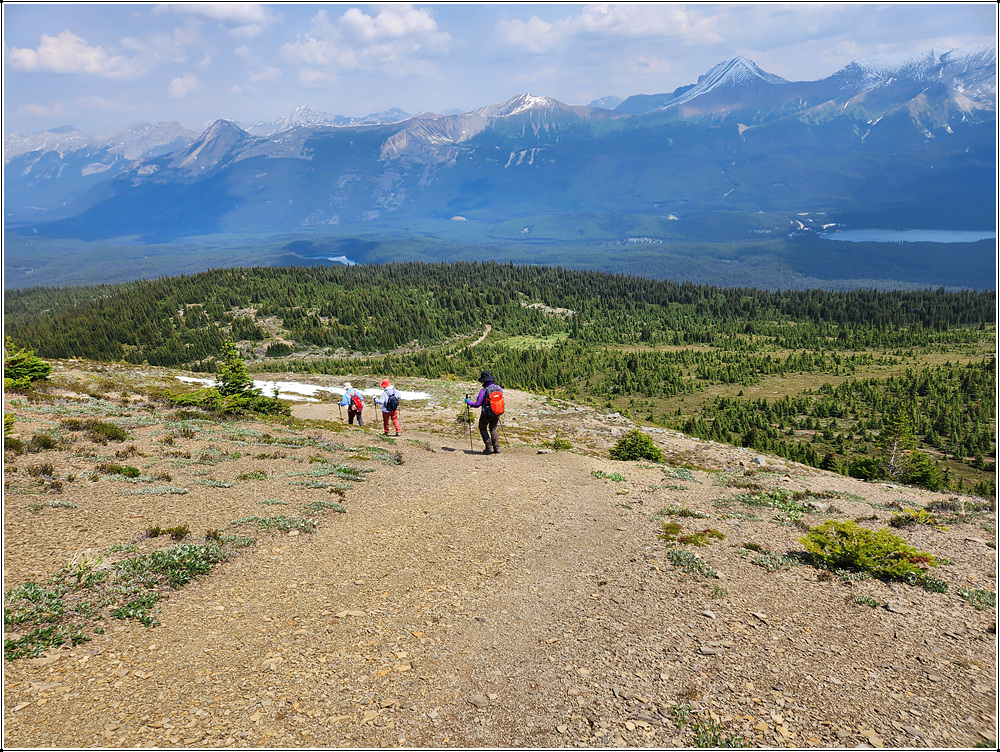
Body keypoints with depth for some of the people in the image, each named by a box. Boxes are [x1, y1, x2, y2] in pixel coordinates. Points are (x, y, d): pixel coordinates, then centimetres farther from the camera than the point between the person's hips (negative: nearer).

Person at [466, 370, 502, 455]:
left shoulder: (483, 391, -21)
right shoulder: (498, 388, -5)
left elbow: (477, 404, -15)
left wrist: (468, 402, 1)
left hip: (487, 414, -5)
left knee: (482, 428, 16)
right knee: (493, 429, 21)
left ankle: (489, 447, 6)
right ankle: (497, 448, 12)